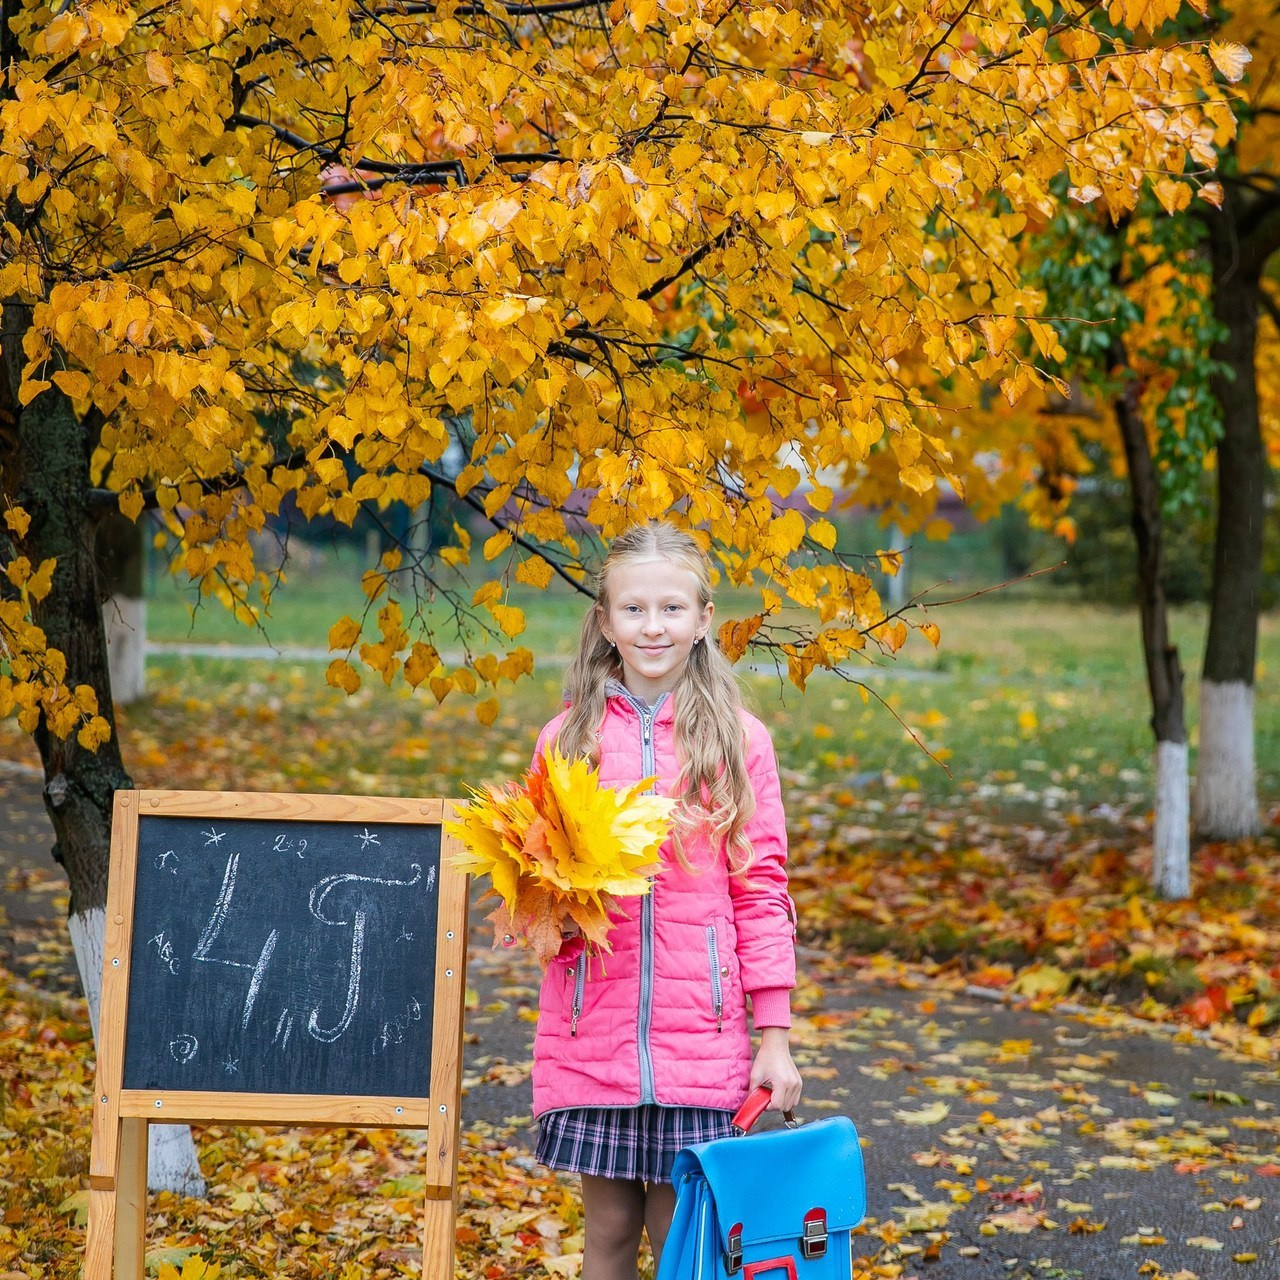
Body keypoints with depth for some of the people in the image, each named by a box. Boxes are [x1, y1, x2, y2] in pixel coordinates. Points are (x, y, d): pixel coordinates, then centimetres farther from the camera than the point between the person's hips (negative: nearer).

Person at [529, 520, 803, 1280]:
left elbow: (761, 890, 2)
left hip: (699, 1037, -1)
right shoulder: (568, 739, 4)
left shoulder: (738, 740, 1)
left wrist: (775, 1036, -1)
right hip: (592, 1028, 1)